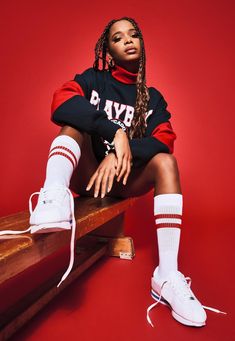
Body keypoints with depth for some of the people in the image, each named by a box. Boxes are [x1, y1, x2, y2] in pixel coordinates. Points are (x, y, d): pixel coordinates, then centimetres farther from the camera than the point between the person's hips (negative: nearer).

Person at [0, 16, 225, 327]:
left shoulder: (152, 97, 10)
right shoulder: (92, 80, 5)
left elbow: (164, 140, -10)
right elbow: (61, 103, -18)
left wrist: (122, 154, -28)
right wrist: (116, 132, -30)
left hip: (123, 180, 2)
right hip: (86, 175, -1)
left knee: (166, 161, -24)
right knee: (76, 122, -20)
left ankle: (167, 276, -30)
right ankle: (54, 196, -48)